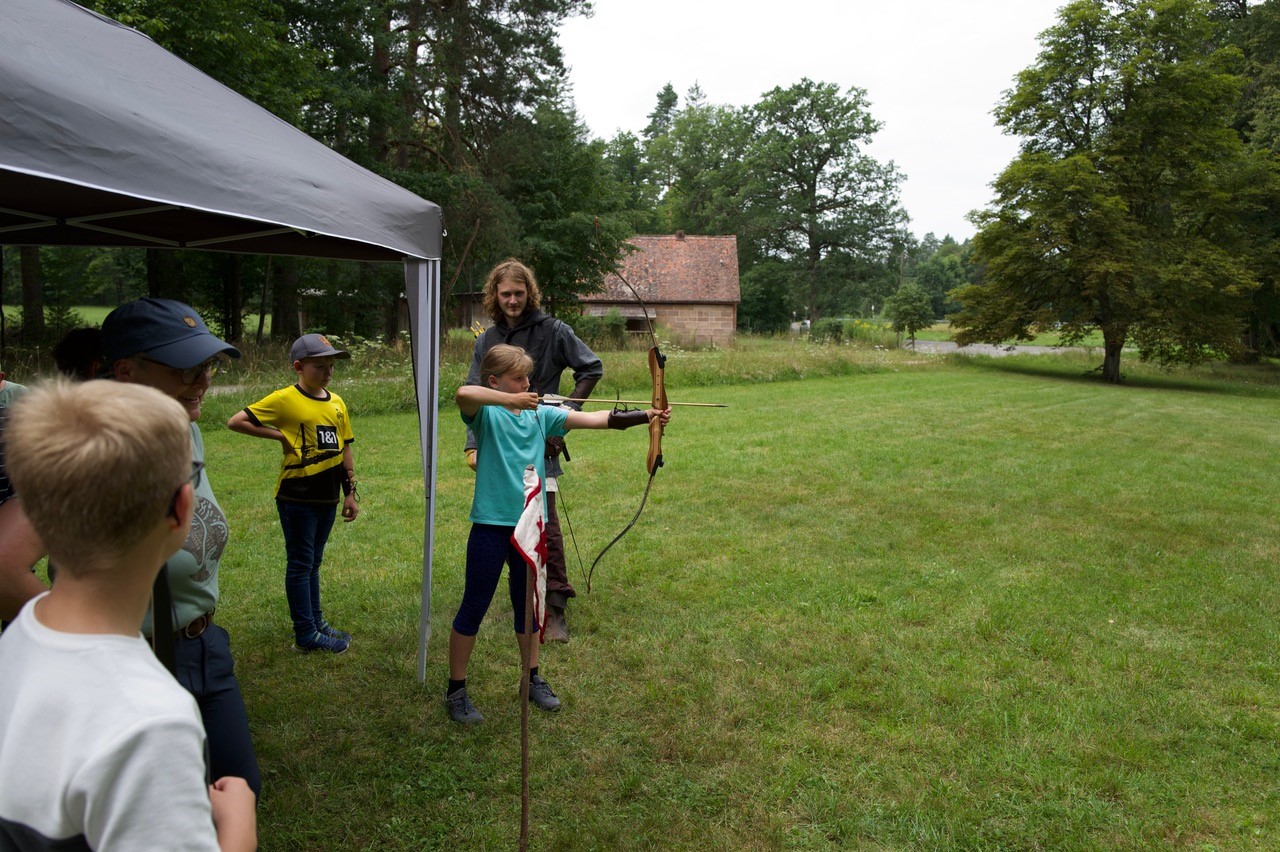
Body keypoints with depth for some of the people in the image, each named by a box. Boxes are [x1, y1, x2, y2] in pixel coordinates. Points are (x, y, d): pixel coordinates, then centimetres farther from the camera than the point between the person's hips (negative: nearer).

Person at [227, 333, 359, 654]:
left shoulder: (336, 402, 6)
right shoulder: (285, 399, -12)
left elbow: (344, 449, 11)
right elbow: (235, 421, -12)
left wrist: (350, 493, 11)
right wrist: (279, 435, -14)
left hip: (327, 497, 6)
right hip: (297, 497, -6)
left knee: (313, 562, 19)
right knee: (301, 564, 4)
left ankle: (316, 621, 31)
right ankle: (306, 634, 13)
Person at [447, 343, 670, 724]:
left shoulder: (540, 414, 6)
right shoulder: (485, 412, -8)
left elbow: (593, 419, -1)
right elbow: (464, 393, -32)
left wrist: (646, 416, -8)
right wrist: (510, 400, -29)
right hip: (492, 523, -5)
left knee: (527, 603, 18)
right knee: (474, 606, 7)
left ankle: (532, 678, 36)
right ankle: (456, 690, 22)